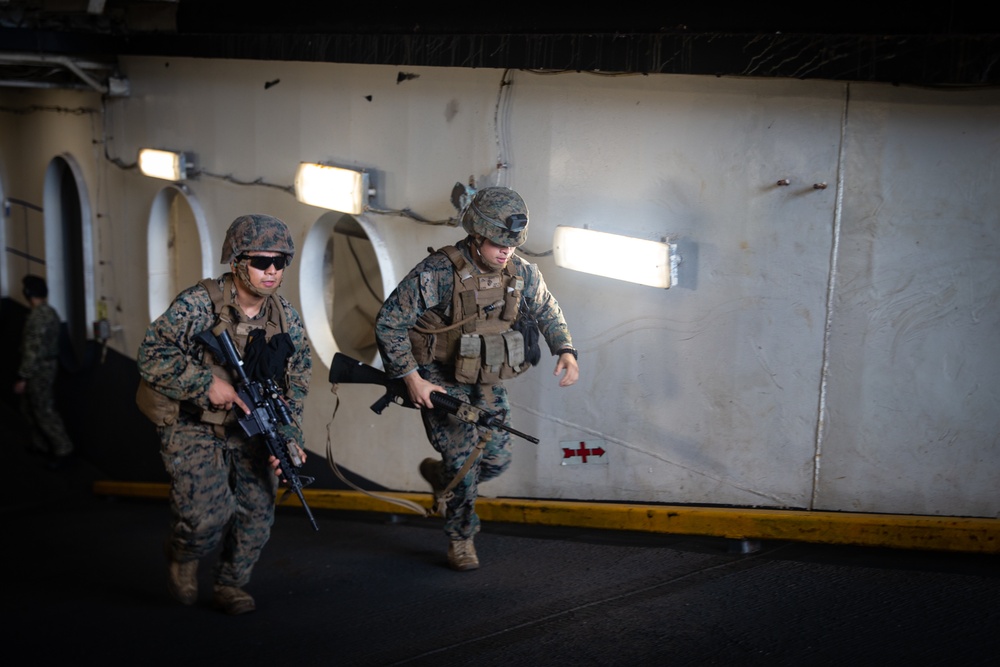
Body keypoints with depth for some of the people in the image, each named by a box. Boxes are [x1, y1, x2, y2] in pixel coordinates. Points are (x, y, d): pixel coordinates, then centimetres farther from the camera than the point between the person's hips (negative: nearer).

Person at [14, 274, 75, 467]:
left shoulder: (37, 317, -23)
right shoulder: (50, 312, 8)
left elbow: (33, 349, -25)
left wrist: (22, 377, -20)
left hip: (39, 369, -10)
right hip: (48, 364, 10)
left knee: (44, 411, -4)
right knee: (29, 407, 21)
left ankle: (63, 450, 0)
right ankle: (41, 444, 30)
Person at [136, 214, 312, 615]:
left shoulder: (286, 318, -1)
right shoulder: (199, 304, -17)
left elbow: (295, 384, 4)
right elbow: (152, 354, -20)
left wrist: (288, 439, -7)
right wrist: (207, 383, -26)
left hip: (250, 430, 5)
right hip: (193, 428, -5)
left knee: (257, 511, 1)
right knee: (209, 514, -17)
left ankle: (230, 585, 24)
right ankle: (182, 555, 18)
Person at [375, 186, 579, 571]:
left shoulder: (522, 273, -5)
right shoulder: (437, 273, -20)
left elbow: (547, 312, 14)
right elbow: (388, 323, -15)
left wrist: (566, 351, -4)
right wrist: (411, 378, -18)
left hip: (488, 383, 5)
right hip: (441, 383, -5)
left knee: (497, 459, 5)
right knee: (464, 460, -9)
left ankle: (439, 475, 37)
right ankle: (460, 539, 15)